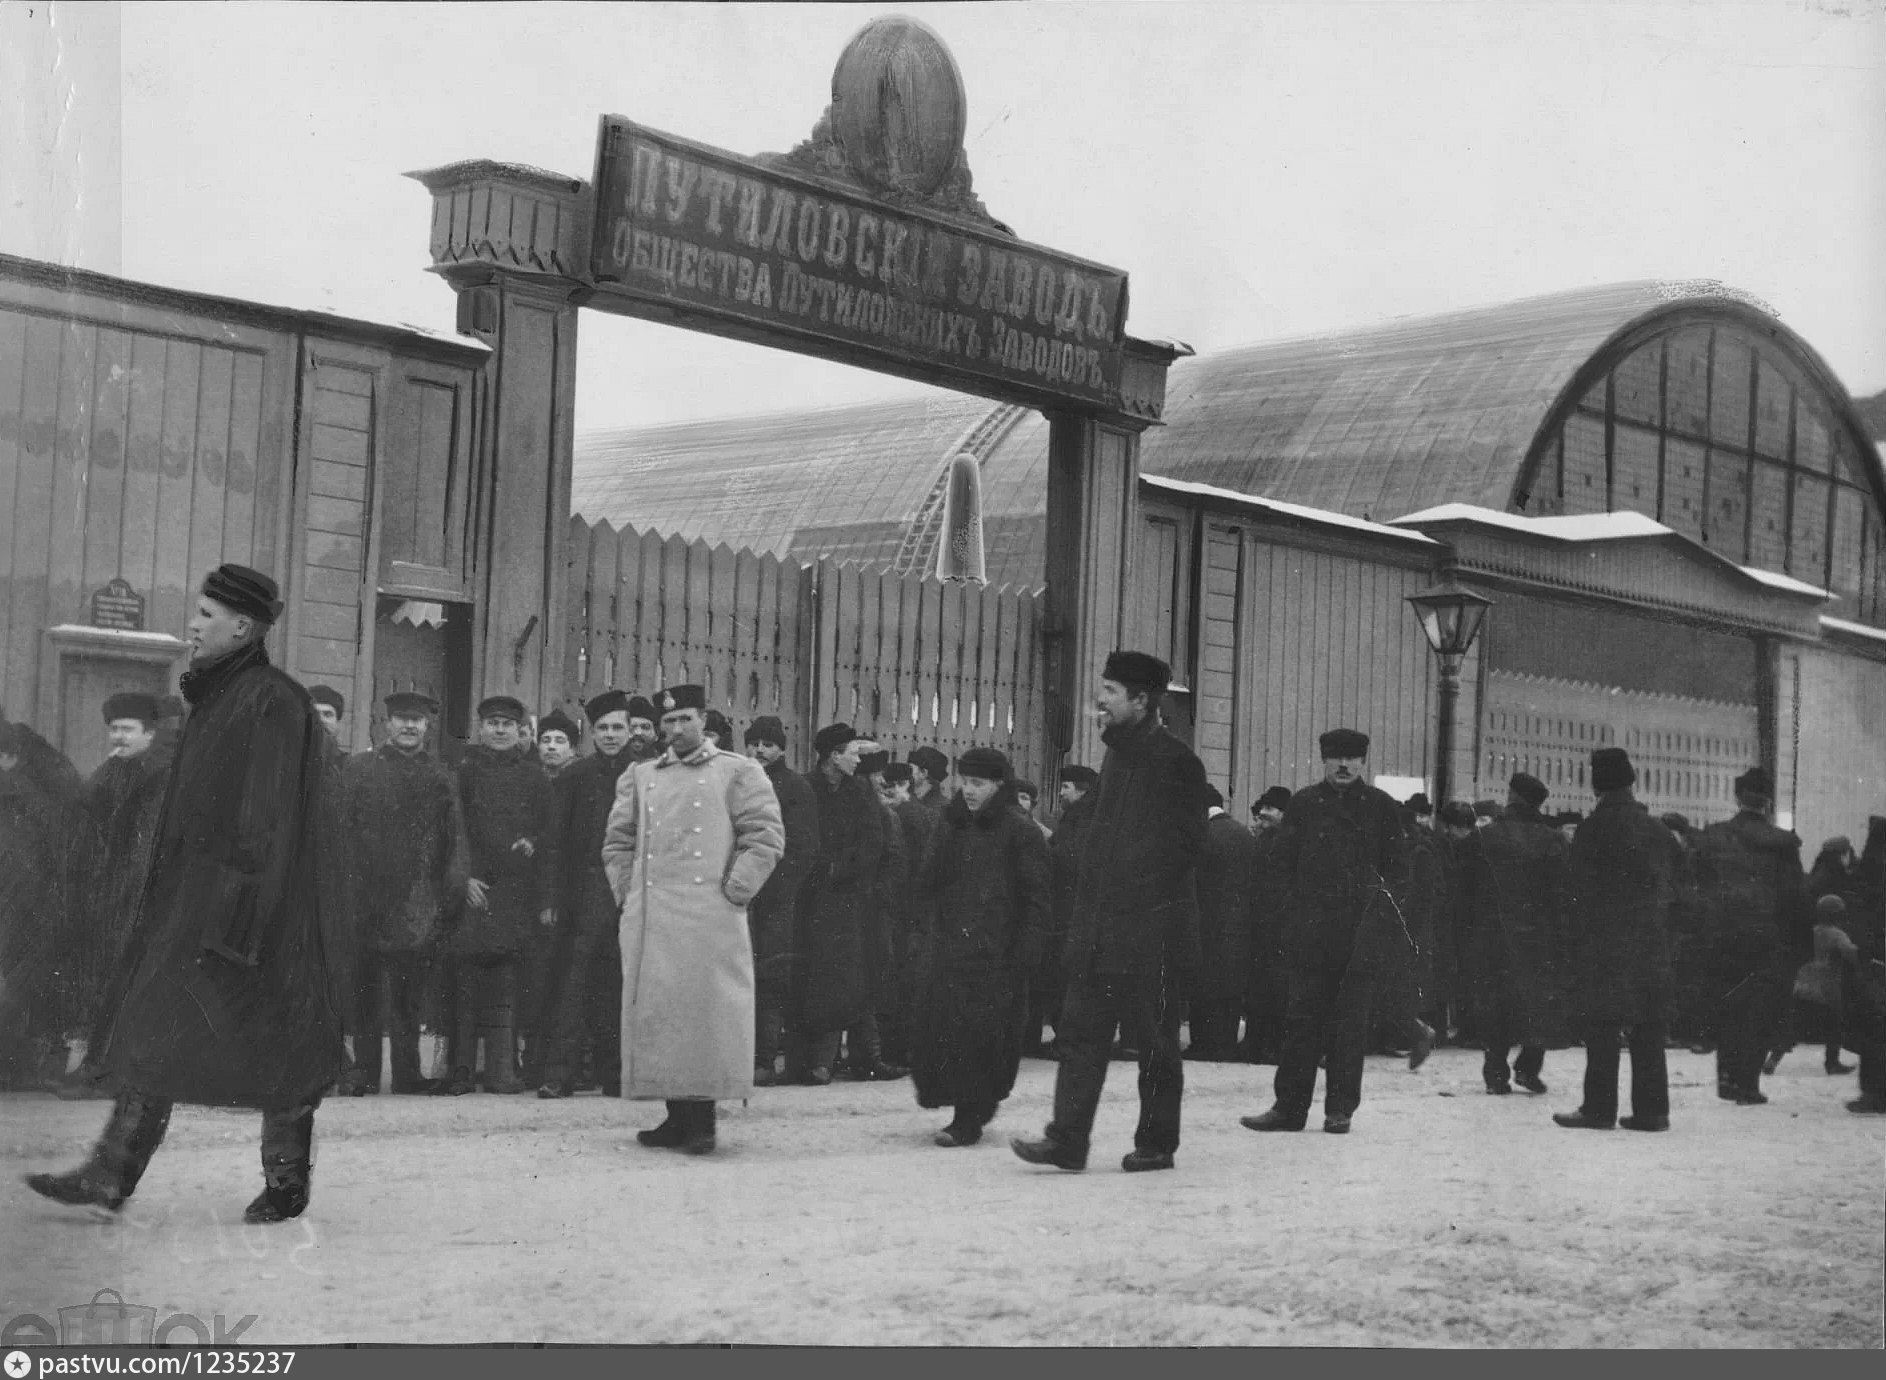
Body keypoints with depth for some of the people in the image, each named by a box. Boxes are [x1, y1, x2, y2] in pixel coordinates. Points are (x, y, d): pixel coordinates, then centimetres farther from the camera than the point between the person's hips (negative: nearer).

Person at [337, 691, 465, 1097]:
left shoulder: (441, 777, 13)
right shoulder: (358, 769, 7)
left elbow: (454, 840, 10)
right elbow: (342, 831, 3)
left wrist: (451, 896, 2)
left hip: (420, 906, 1)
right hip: (366, 896, -1)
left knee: (410, 994, 3)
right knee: (365, 991, 0)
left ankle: (408, 1073, 9)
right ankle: (363, 1072, 5)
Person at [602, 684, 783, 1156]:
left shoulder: (738, 773, 5)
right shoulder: (638, 777, 17)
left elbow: (766, 838, -1)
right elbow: (617, 842, 22)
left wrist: (732, 892, -7)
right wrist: (628, 892, 10)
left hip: (709, 917, -4)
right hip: (648, 920, 4)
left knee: (707, 1010, -6)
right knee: (655, 1010, 3)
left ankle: (703, 1122, -2)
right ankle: (677, 1118, 10)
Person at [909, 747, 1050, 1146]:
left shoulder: (1020, 831, -4)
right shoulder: (952, 825, 15)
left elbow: (1035, 899, -6)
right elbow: (932, 885, 19)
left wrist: (1025, 952, -12)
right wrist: (926, 934, 11)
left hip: (993, 952, -6)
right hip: (945, 945, 6)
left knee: (980, 1033, -7)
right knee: (934, 1023, 1)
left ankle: (970, 1117, 3)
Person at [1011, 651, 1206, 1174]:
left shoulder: (1175, 762, -9)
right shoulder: (1116, 755, 15)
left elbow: (1186, 846, -12)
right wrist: (1085, 908, 14)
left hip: (1151, 926, -8)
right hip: (1098, 925, 8)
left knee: (1154, 1041, 3)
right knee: (1081, 1032, 2)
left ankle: (1156, 1143, 14)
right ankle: (1067, 1140, 2)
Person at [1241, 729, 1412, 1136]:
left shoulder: (1382, 807, 7)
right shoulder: (1303, 804, 9)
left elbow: (1397, 867, 7)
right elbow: (1285, 862, 9)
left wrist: (1386, 912, -4)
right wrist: (1295, 913, -1)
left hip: (1361, 932, -1)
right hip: (1312, 930, 1)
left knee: (1350, 1022, 3)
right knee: (1303, 1017, 1)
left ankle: (1340, 1109, 10)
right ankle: (1289, 1106, 6)